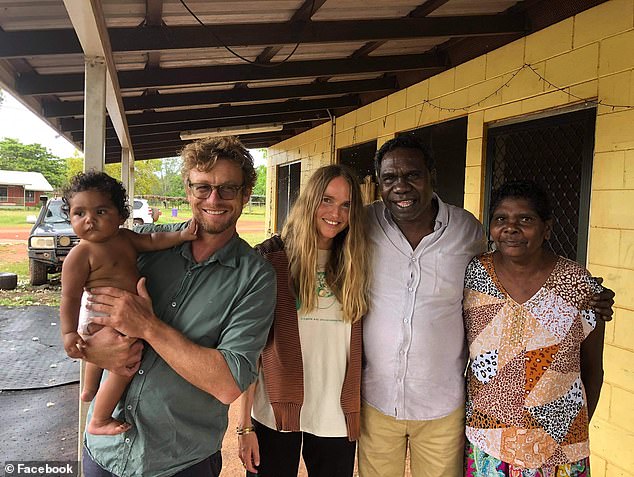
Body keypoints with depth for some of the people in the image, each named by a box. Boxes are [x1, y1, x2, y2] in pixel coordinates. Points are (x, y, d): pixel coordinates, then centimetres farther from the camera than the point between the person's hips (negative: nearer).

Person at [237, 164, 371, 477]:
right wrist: (245, 424, -8)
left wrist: (356, 412, -1)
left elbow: (357, 350, 6)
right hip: (276, 413, -2)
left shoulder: (354, 266, 3)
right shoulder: (271, 260, -6)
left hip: (337, 418, 3)